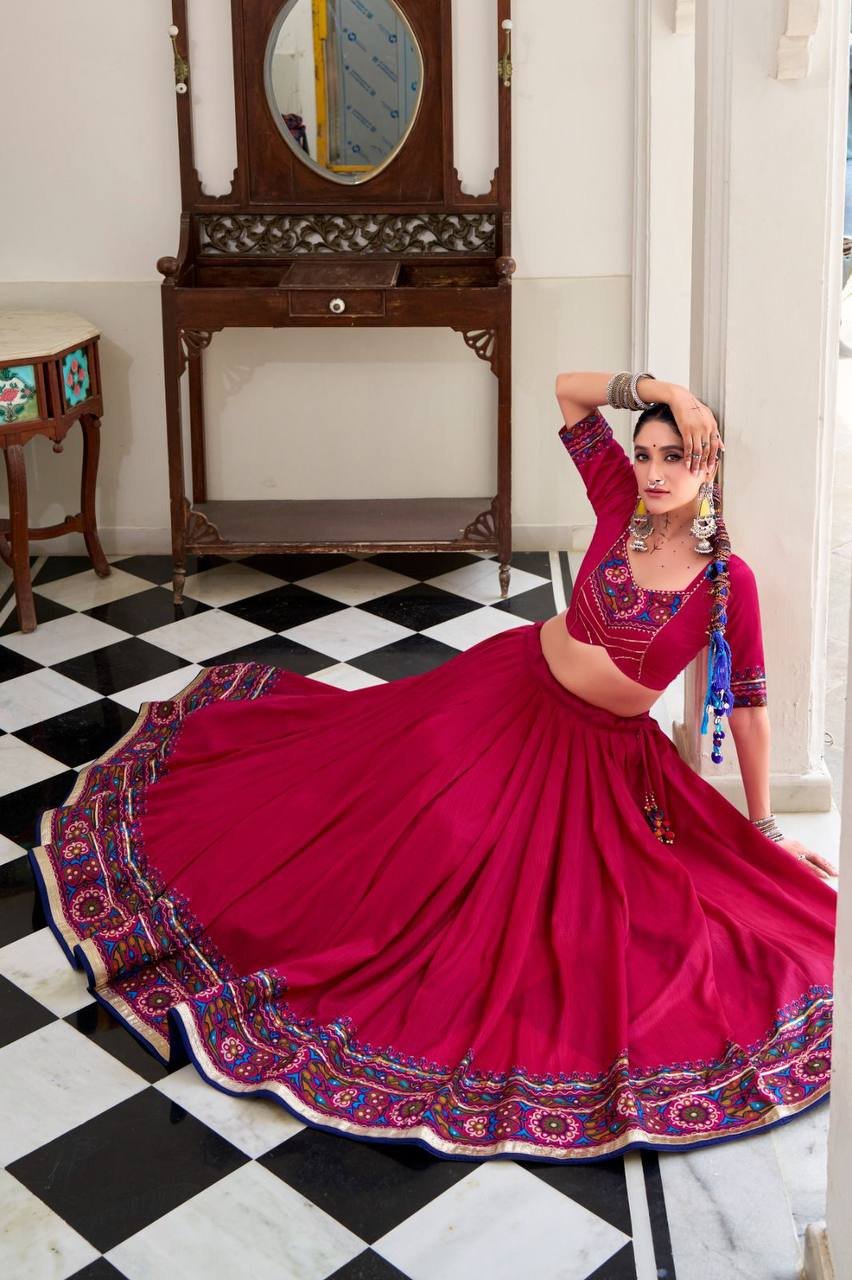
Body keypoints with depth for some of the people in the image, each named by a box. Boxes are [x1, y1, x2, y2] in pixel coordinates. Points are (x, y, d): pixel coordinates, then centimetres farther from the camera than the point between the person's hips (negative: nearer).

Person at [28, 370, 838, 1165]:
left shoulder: (730, 581, -14)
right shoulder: (622, 503, -9)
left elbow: (748, 701, -5)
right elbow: (566, 389, -7)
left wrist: (762, 826, 0)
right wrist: (664, 390, -19)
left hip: (608, 758, 0)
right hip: (512, 686, 1)